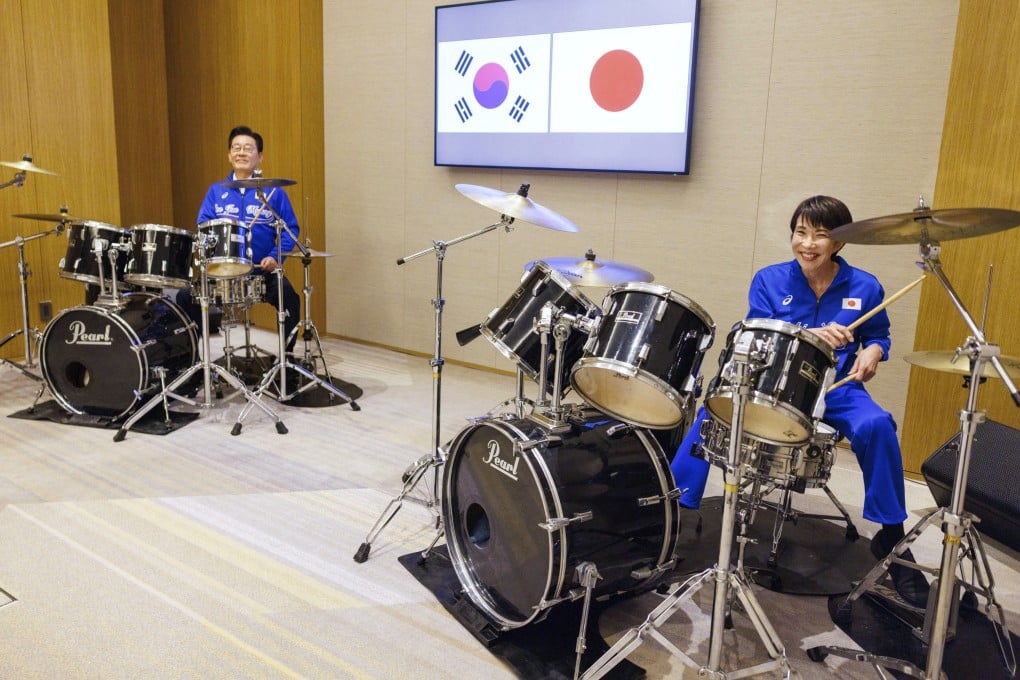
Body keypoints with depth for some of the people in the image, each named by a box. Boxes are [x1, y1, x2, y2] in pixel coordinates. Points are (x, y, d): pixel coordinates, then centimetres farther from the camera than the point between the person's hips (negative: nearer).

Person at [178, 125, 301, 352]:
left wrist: (276, 257, -15)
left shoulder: (273, 191, 2)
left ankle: (287, 355, -7)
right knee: (185, 297, -12)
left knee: (289, 299, -27)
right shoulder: (216, 191, 9)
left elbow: (290, 229, 0)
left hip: (263, 271, -2)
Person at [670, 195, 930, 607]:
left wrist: (871, 354, -9)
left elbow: (878, 336, 16)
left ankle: (891, 536, -7)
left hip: (836, 391, 1)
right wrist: (808, 337, -26)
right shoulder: (768, 281, -2)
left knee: (876, 425, -29)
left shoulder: (864, 288, 1)